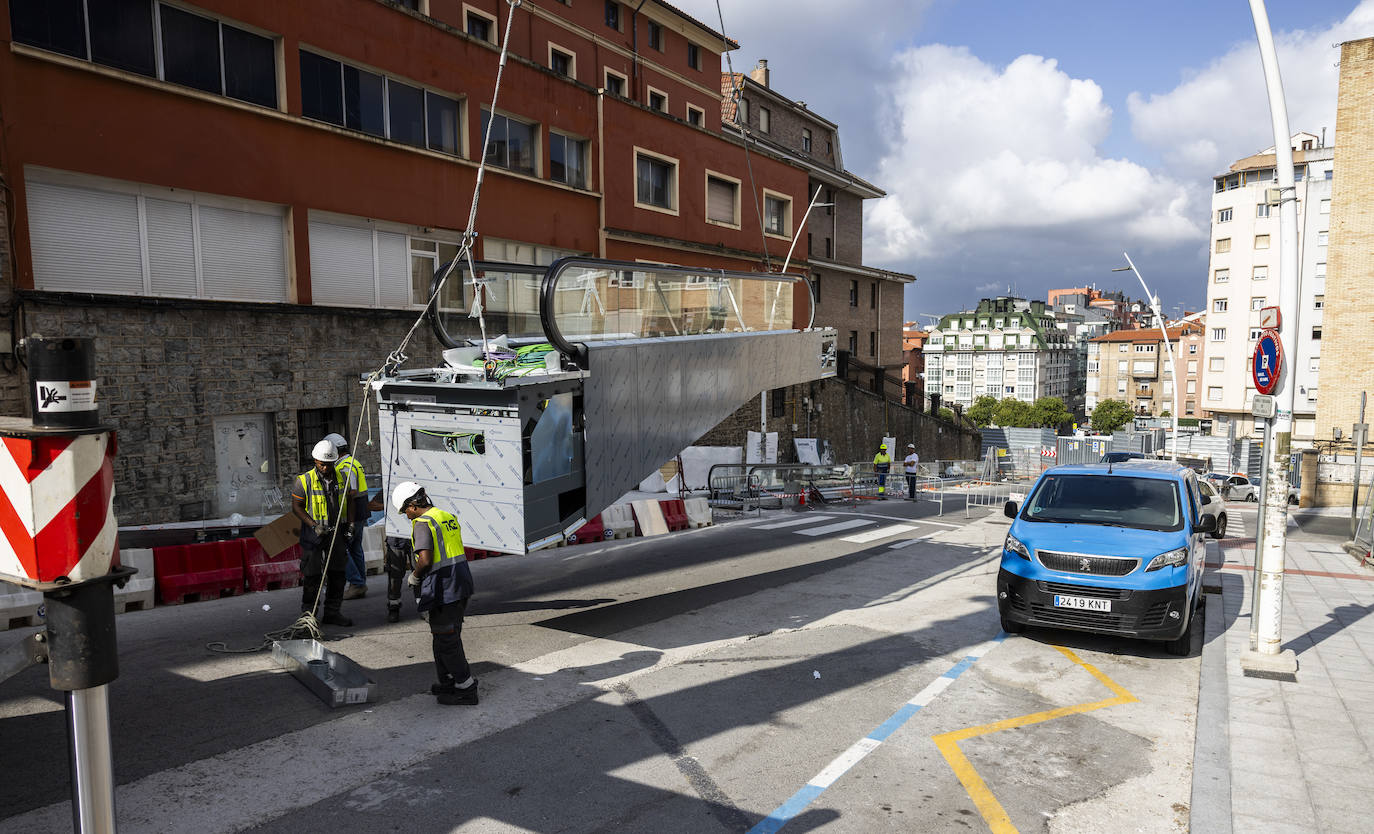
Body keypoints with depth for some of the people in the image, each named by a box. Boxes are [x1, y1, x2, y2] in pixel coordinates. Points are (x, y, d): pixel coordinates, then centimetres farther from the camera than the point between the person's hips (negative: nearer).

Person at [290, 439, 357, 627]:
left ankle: (332, 613, 18)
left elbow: (349, 501, 16)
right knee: (312, 575, -1)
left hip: (337, 533, 4)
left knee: (337, 574, 8)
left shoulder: (342, 477, 5)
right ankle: (308, 613, 10)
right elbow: (296, 507, -6)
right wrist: (314, 525, -16)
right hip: (313, 534, -4)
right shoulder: (305, 481, -8)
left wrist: (350, 523, 6)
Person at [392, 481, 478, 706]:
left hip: (442, 590, -9)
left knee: (447, 641, 2)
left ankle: (466, 689, 8)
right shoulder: (448, 517, 13)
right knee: (450, 637, 20)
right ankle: (449, 683, 29)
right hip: (461, 585, 9)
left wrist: (414, 576, -5)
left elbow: (425, 560, -25)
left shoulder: (422, 523, -14)